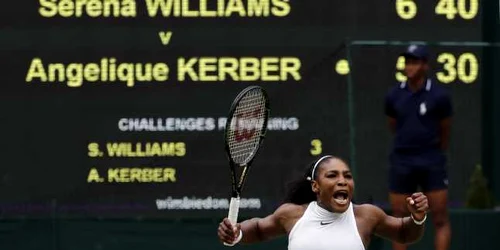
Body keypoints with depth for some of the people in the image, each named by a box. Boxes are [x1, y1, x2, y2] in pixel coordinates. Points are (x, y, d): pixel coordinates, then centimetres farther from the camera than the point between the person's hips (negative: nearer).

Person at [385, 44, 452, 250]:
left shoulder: (439, 96, -5)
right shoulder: (394, 95, 2)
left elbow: (445, 130, 7)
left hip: (432, 163, -2)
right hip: (401, 163, 2)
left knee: (440, 219, -5)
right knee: (400, 219, 4)